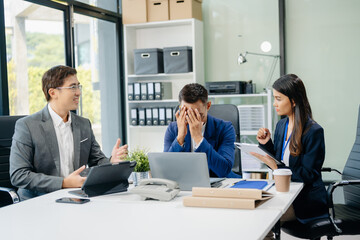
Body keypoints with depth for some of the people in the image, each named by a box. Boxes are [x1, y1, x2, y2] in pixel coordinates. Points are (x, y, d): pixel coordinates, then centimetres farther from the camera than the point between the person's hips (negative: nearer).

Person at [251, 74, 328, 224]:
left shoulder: (314, 131, -15)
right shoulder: (281, 125, 8)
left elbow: (308, 175, -15)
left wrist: (277, 168, -21)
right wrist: (266, 144, -1)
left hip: (306, 200, -7)